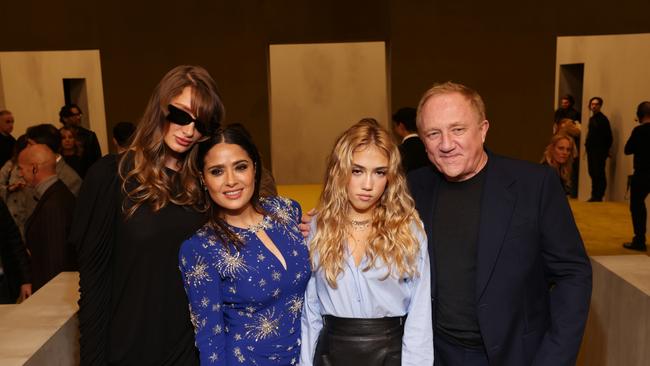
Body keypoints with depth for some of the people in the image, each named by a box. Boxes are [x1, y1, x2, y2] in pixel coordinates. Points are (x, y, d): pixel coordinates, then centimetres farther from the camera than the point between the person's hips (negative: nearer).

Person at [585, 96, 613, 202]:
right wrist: (587, 145, 8)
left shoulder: (603, 119, -9)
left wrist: (605, 151, -12)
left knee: (599, 174, -7)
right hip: (591, 150, 8)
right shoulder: (592, 118, 15)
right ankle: (594, 196, 17)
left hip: (599, 151, -8)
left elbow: (609, 137, -11)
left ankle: (598, 197, -3)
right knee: (592, 173, 10)